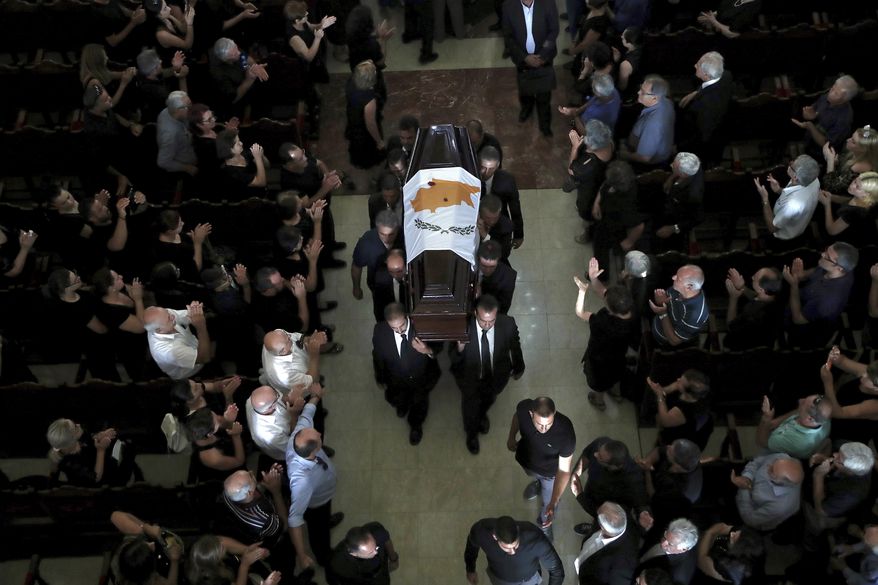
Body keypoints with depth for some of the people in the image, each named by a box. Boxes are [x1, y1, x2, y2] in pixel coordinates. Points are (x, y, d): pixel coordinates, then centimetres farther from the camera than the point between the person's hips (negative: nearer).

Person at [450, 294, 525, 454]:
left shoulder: (507, 324, -31)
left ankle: (482, 414, 73)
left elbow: (515, 346, -8)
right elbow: (454, 360, -23)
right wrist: (459, 349, -47)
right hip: (470, 377, -2)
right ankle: (471, 434, 61)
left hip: (496, 377, 2)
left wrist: (518, 368, 10)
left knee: (488, 400, 35)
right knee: (470, 407, 27)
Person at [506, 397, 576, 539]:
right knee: (533, 474, 36)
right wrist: (511, 437, 2)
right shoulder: (524, 408, -36)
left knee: (547, 502, 24)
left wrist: (553, 503, -43)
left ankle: (544, 524, 58)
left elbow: (564, 471, -35)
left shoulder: (566, 433, -44)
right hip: (526, 460, 2)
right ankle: (539, 482, 73)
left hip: (550, 470, -2)